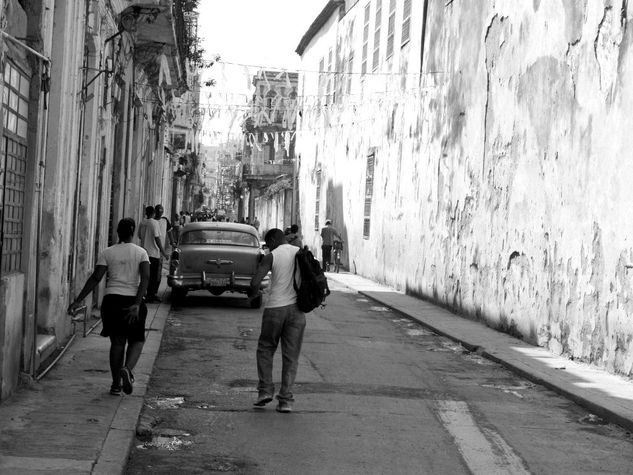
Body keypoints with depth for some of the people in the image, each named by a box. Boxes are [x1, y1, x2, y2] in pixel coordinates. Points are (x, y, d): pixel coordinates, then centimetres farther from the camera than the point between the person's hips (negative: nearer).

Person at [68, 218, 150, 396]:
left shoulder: (107, 253, 4)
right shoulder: (141, 253, 3)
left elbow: (95, 278, -5)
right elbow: (145, 277, -11)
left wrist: (78, 300, -4)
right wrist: (137, 304, -16)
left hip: (112, 299, 1)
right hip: (132, 300, -1)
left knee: (117, 342, 12)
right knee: (136, 340, 13)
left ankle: (116, 384, 9)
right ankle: (127, 369, -15)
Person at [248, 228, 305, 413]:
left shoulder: (271, 257, -4)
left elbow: (254, 283, -11)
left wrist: (253, 294, 10)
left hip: (275, 309, -3)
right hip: (297, 308, 3)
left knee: (265, 349, 16)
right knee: (291, 356, 6)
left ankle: (265, 390, 7)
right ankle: (286, 400, 2)